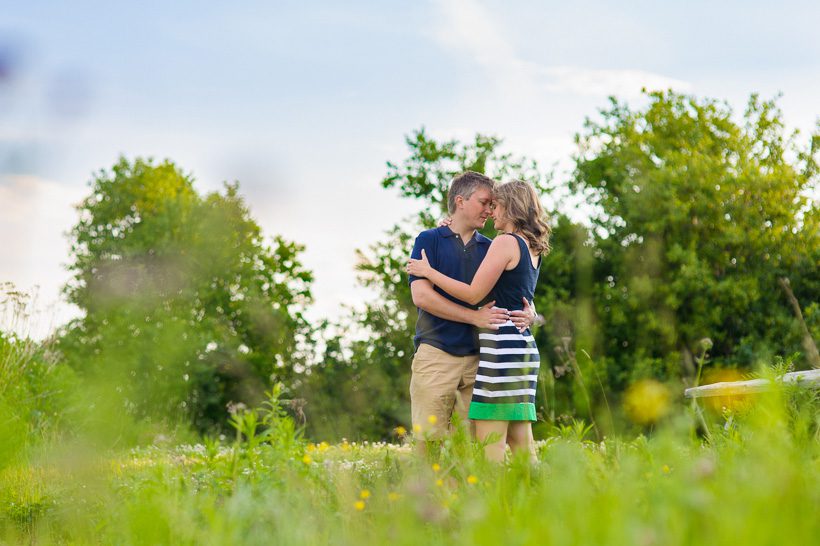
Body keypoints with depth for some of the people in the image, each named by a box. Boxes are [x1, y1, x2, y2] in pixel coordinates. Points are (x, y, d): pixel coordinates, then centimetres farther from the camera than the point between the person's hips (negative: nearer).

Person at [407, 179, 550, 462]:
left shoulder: (506, 242, -8)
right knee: (522, 446, 8)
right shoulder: (532, 249, 18)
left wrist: (429, 271, -2)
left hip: (502, 345, -9)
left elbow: (474, 294, -11)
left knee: (490, 446, -11)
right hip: (524, 345, 9)